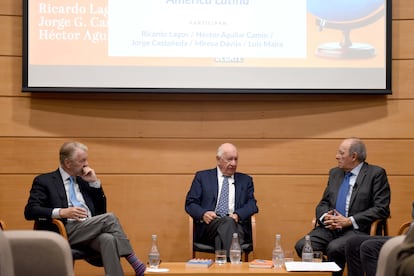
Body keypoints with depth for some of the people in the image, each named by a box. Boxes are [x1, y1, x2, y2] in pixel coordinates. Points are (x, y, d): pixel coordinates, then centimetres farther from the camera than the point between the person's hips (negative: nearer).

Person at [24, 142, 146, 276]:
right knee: (109, 218, -26)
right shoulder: (44, 181, 6)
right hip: (65, 232, -5)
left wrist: (94, 182, 9)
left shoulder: (83, 181, 22)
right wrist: (61, 212, -19)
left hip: (91, 231, 5)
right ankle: (133, 261, -22)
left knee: (108, 239, -32)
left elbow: (100, 211, 21)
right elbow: (30, 211, -6)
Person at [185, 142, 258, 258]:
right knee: (228, 223, -36)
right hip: (209, 225, -1)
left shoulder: (246, 180, 23)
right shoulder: (202, 177, 17)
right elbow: (190, 203, 11)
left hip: (237, 225, 1)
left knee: (230, 222, -37)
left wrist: (238, 215, -11)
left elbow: (251, 204, 11)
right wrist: (203, 214, -12)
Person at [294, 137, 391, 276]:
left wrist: (349, 221, -14)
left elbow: (381, 209, -8)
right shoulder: (334, 173, 17)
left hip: (357, 229, -5)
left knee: (334, 248, -35)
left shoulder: (376, 174, -1)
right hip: (330, 228, 5)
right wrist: (325, 217, -5)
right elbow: (323, 203, 20)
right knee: (302, 246, -21)